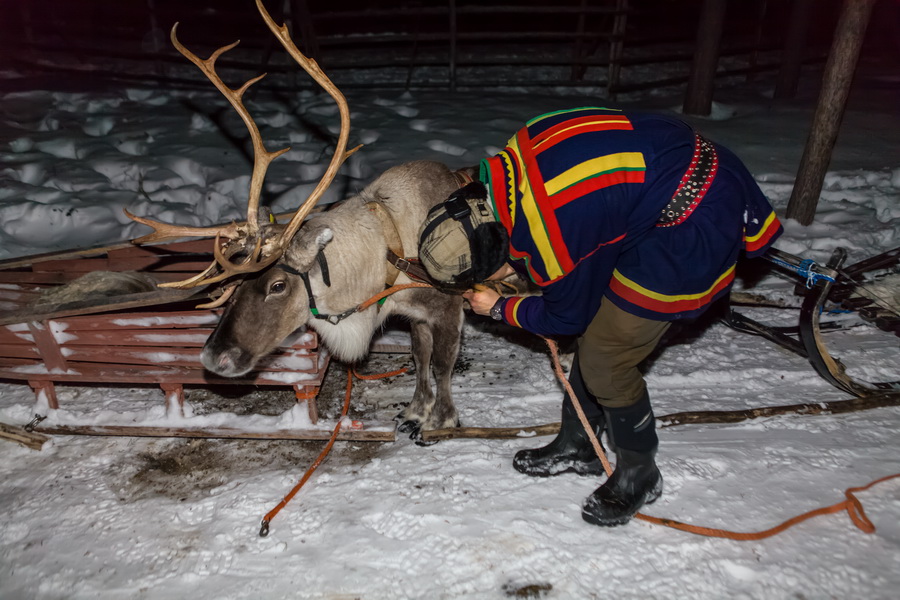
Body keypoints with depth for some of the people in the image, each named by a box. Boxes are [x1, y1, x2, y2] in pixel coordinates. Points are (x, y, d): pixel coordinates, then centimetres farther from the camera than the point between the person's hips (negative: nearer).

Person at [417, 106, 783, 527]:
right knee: (596, 333, 14)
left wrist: (499, 309, 7)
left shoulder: (553, 243, -30)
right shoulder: (515, 155, -8)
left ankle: (638, 477, 21)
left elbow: (566, 319, -8)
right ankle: (576, 447, 33)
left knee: (603, 363, -4)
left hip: (697, 225, -9)